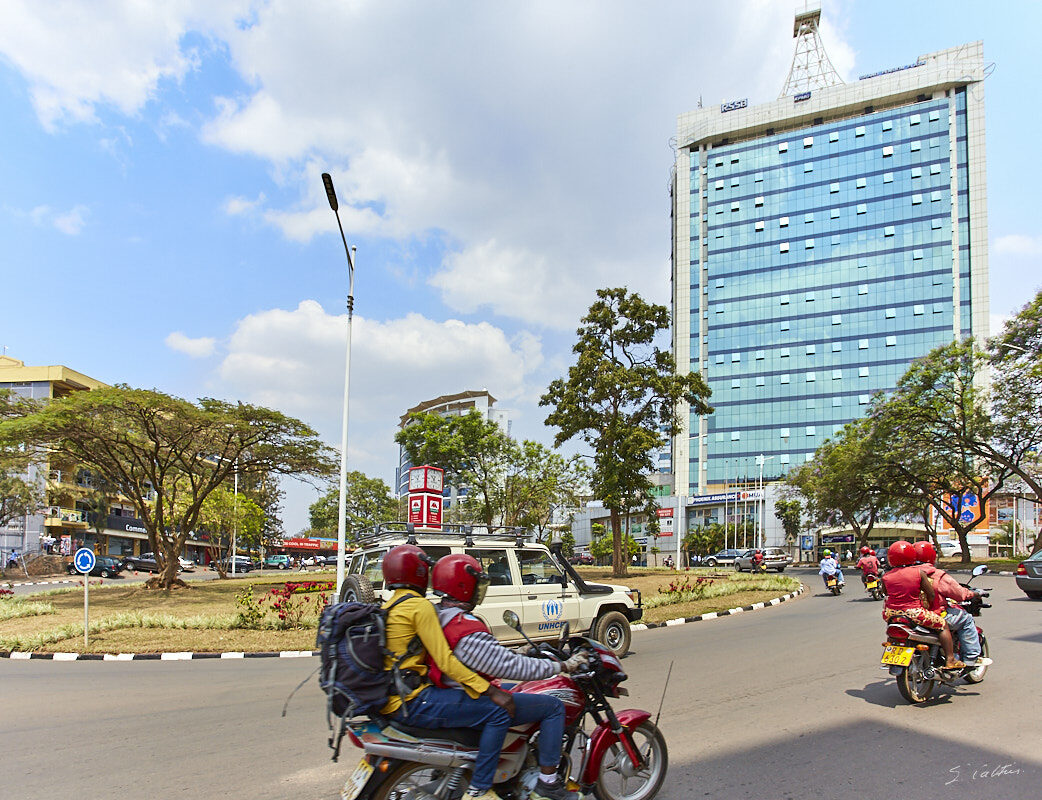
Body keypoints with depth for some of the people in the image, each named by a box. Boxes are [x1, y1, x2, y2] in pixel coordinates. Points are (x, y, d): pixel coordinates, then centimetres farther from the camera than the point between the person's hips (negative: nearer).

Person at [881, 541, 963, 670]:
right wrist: (928, 606, 16)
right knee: (942, 625, 17)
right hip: (914, 613, -3)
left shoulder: (886, 577, 1)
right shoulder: (919, 572, -4)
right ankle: (950, 660, 13)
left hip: (891, 614, 3)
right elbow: (931, 594, -1)